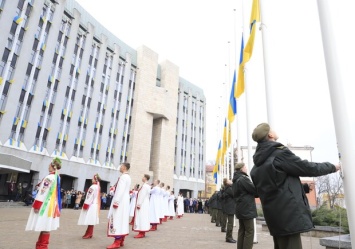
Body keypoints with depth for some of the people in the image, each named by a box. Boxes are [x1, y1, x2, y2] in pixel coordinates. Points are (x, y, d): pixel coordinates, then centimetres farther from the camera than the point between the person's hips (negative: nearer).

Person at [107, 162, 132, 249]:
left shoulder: (123, 176, -15)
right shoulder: (128, 177, 16)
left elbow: (120, 190, -22)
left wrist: (116, 201, -24)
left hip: (120, 201, -10)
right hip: (124, 201, 10)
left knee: (117, 219, -9)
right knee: (122, 219, 11)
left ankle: (117, 242, -7)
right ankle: (121, 240, 17)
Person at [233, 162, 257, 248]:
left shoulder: (236, 180, 15)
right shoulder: (243, 178, -15)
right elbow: (255, 190, -13)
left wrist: (254, 194, 7)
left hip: (241, 209, 9)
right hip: (247, 209, -9)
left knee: (242, 230, 13)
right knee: (249, 232, -4)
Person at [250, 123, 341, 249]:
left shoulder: (257, 164, 12)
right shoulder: (280, 153, -13)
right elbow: (308, 168, -6)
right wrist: (332, 167, 12)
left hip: (274, 215, 8)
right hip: (289, 214, -8)